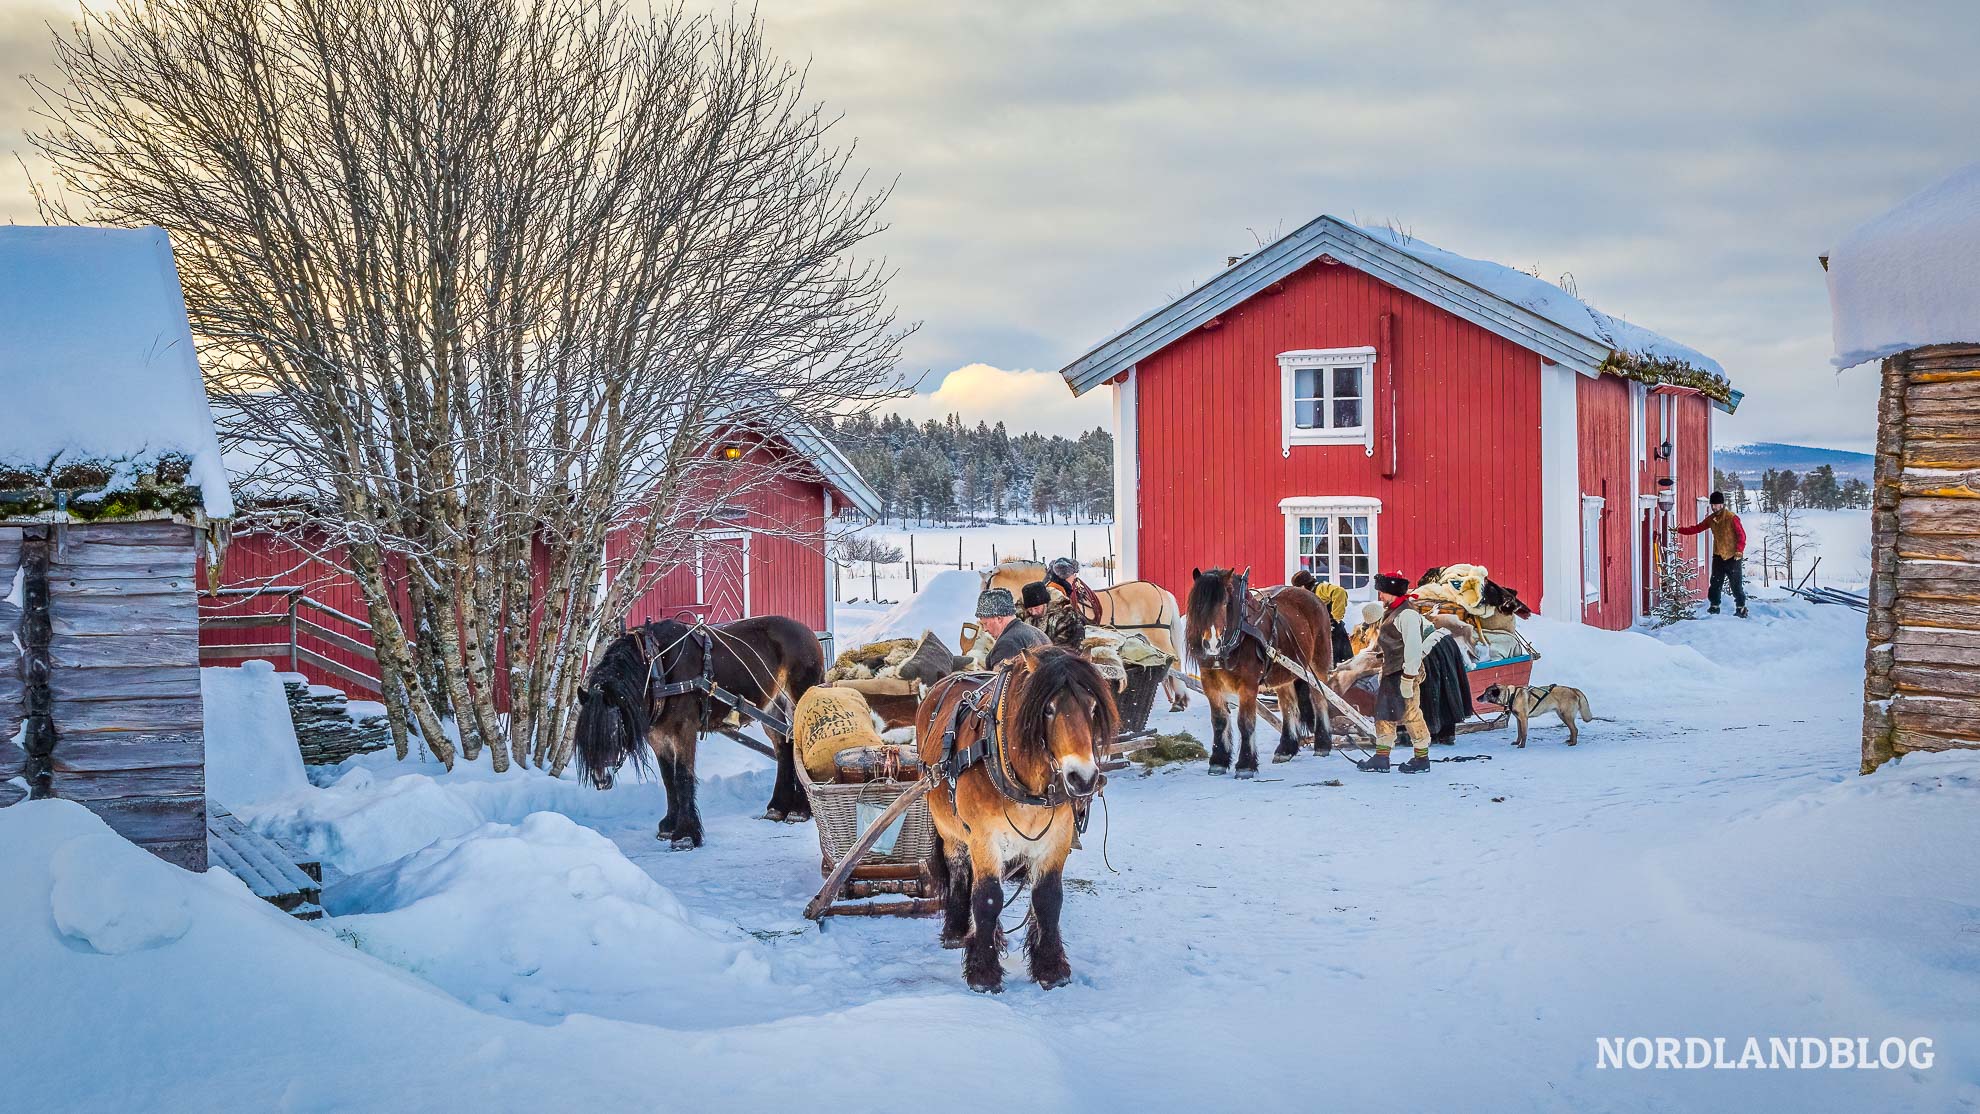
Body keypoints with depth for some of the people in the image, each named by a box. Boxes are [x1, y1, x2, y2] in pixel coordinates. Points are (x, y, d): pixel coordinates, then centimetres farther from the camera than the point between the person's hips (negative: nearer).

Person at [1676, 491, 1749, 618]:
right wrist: (1679, 530, 3)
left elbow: (1741, 535, -12)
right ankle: (1714, 607, 16)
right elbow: (1697, 528, 10)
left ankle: (1741, 608, 8)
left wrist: (1739, 551, -19)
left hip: (1733, 557, -6)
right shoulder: (1711, 519, 5)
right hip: (1718, 556, 6)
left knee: (1736, 585, -2)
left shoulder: (1732, 518, -14)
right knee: (1715, 584, 6)